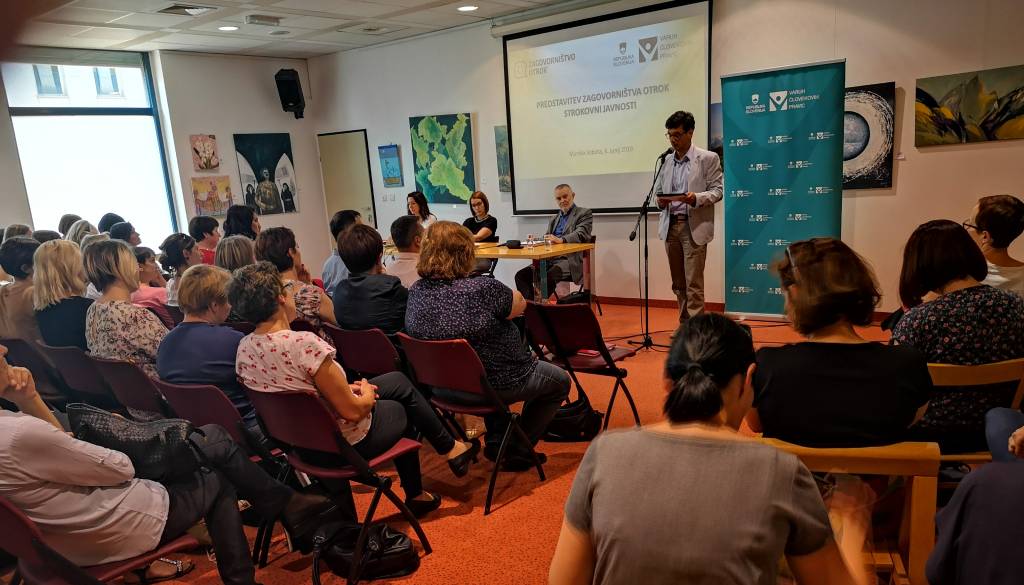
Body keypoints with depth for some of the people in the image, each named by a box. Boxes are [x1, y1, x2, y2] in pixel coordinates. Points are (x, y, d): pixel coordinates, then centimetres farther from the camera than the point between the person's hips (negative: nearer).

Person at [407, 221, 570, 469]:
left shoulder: (416, 292, -10)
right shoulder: (482, 289, -30)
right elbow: (519, 305, -9)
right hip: (497, 386, -6)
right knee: (560, 381, 19)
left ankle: (496, 443, 39)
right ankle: (517, 452, 22)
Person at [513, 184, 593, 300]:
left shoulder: (585, 213, 6)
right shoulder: (554, 219, 27)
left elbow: (581, 235, -12)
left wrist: (561, 240, -30)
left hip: (569, 260, -6)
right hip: (550, 259, 7)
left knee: (547, 277, -35)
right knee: (520, 275, -16)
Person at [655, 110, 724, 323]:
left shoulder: (708, 158, 0)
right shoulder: (666, 161, 13)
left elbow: (717, 191, -3)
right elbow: (658, 190, 17)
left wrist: (696, 198, -22)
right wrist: (660, 201, -6)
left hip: (694, 227, -5)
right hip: (670, 225, 5)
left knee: (693, 284, -6)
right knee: (678, 283, 10)